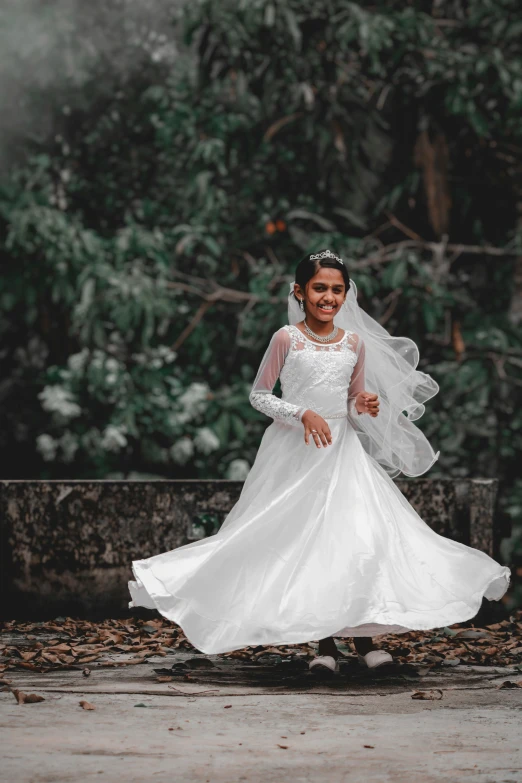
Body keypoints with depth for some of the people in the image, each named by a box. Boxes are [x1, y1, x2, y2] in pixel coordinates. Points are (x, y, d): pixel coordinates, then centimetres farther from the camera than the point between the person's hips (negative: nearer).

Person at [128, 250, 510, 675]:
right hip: (296, 450, -3)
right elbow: (258, 394, -1)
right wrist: (303, 413, -13)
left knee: (358, 536, -9)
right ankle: (325, 643, 5)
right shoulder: (287, 338, -5)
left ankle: (364, 635, -2)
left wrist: (367, 406, -7)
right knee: (305, 541, -1)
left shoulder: (355, 342, 6)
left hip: (342, 450, 3)